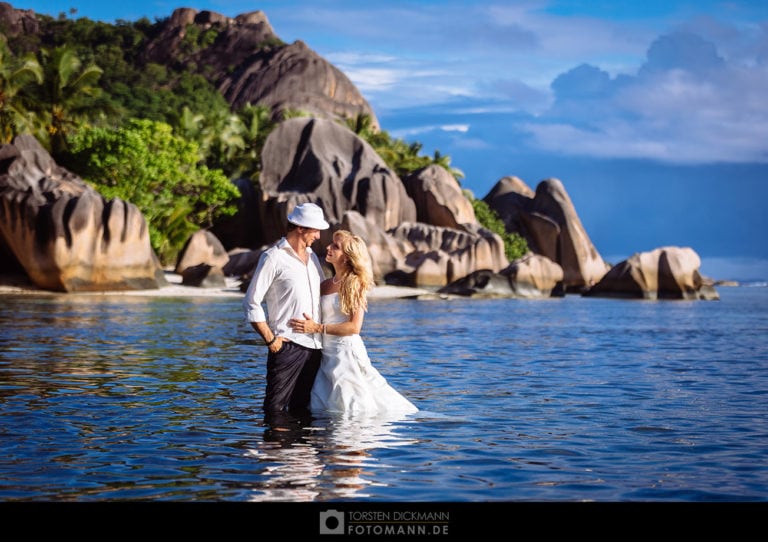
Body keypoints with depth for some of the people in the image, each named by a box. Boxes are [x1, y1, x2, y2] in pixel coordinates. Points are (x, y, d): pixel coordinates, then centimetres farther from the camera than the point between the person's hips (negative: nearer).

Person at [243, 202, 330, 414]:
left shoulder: (312, 257, 17)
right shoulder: (273, 257, -5)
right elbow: (251, 303, -8)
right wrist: (270, 340, -12)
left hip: (315, 346, 7)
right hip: (287, 346, -7)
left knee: (302, 409, 11)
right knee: (276, 410, -6)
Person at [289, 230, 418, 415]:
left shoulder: (355, 284, -6)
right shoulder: (324, 285, 11)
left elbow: (355, 327, -14)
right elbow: (312, 320, 21)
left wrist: (318, 328, -16)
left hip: (347, 352, -6)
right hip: (326, 354, 6)